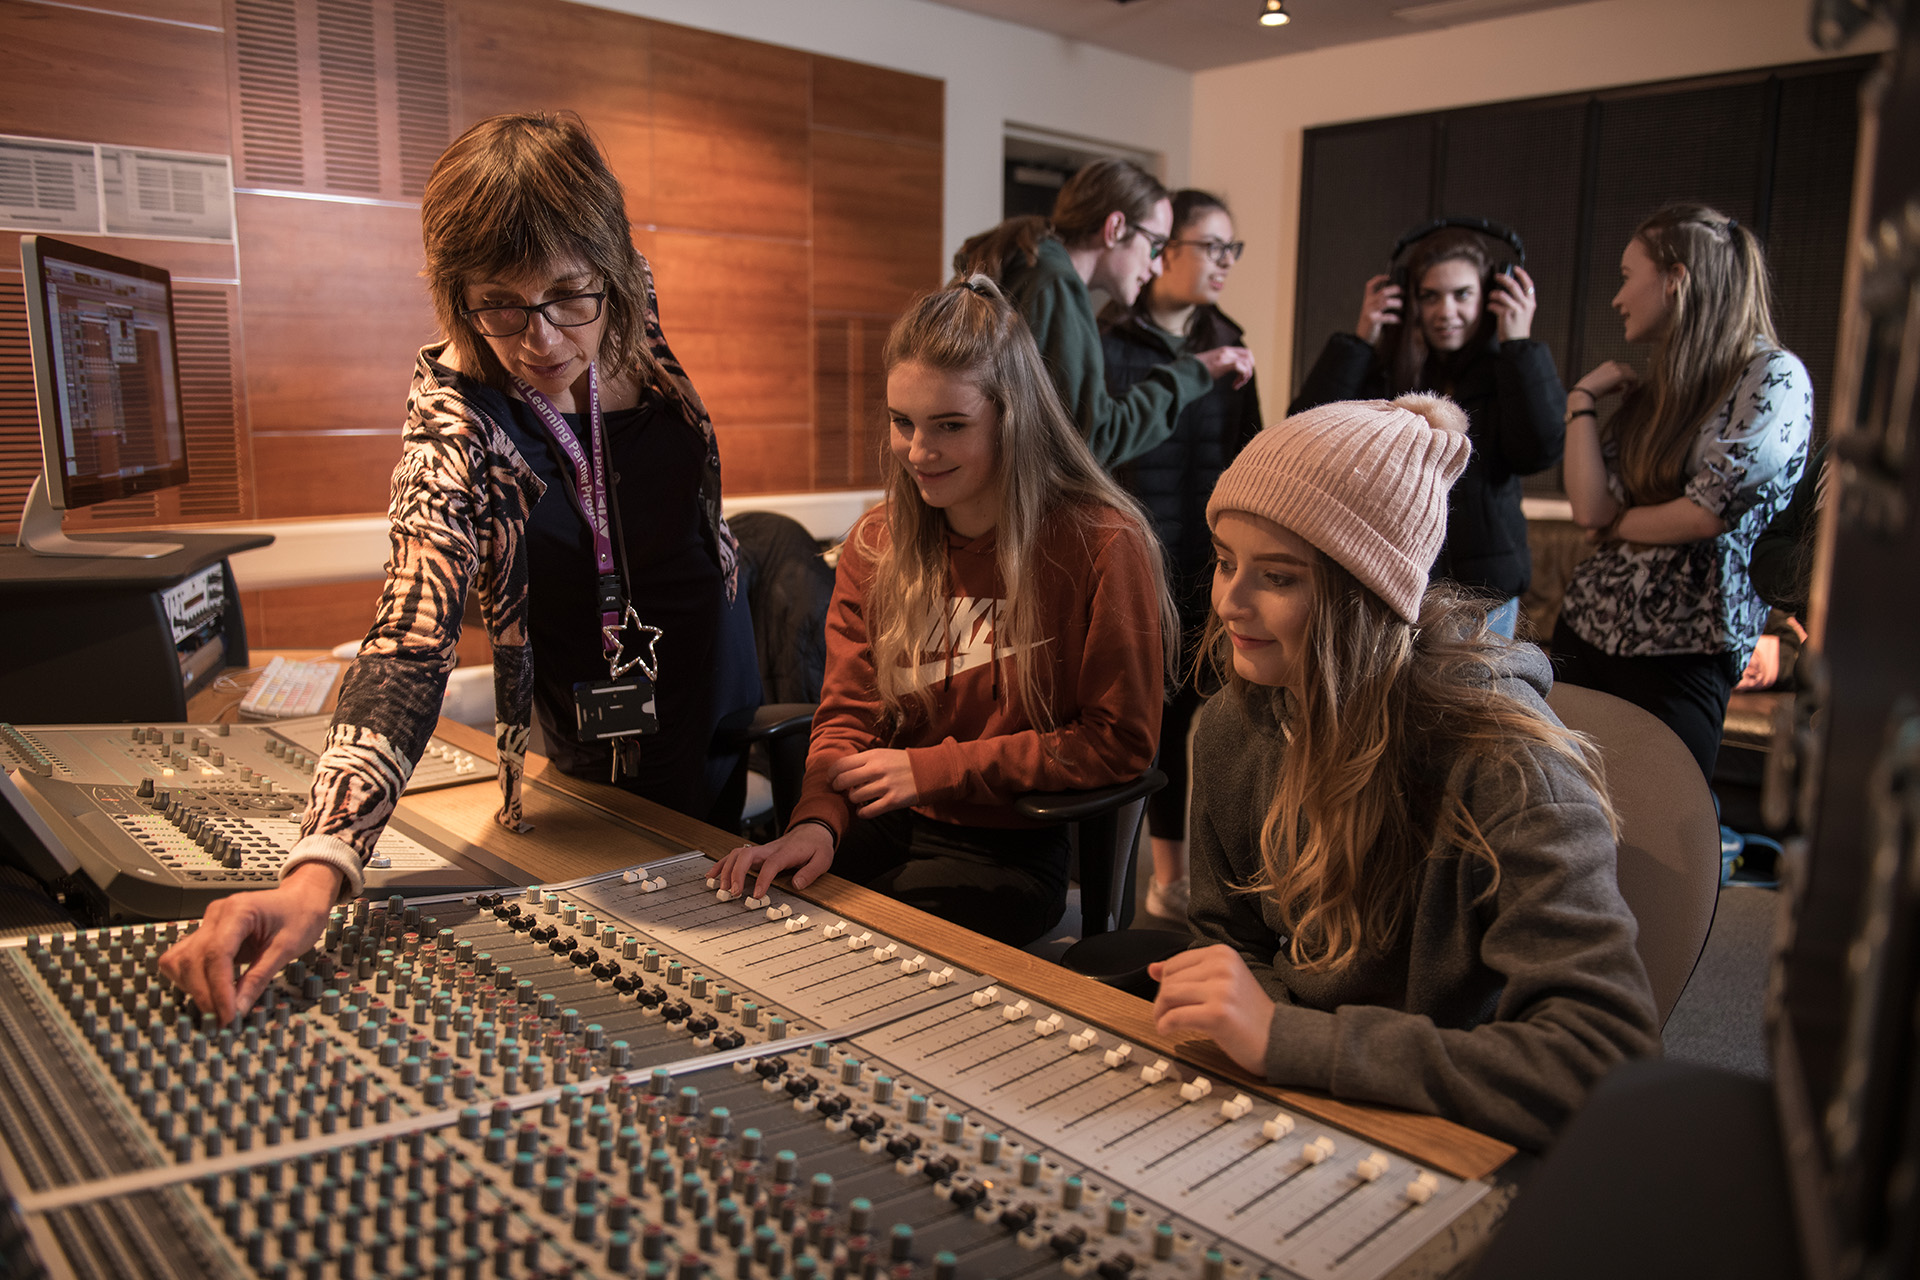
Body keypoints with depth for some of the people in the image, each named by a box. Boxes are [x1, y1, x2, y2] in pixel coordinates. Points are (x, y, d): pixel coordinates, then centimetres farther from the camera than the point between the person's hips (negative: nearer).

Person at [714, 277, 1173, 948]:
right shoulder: (874, 544, 4)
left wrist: (936, 768, -13)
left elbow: (1119, 741, -10)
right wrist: (818, 819, -19)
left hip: (1011, 848, -4)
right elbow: (847, 714, 3)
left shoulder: (1103, 543, -13)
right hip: (889, 824, 5)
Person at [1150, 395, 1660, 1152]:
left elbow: (1608, 1064, -31)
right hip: (1287, 1113, 5)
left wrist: (1286, 1039, -32)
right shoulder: (1234, 728, -3)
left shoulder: (1499, 762, -23)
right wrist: (1225, 1010, -12)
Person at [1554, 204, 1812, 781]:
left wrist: (1616, 523, -2)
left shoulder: (1774, 377, -8)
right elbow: (1588, 506, -1)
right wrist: (1583, 400, 2)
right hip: (1585, 628, 6)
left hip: (1680, 653, -6)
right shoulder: (1650, 391, 12)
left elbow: (1709, 512, -18)